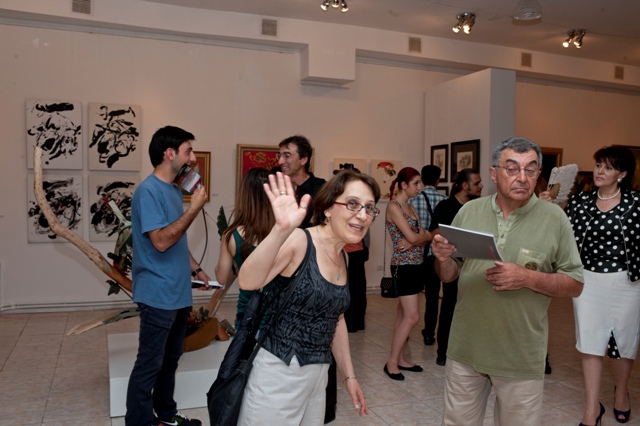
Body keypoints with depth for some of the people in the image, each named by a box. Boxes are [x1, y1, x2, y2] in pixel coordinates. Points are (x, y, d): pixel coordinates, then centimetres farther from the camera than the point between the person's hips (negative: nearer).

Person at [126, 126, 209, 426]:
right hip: (158, 296, -9)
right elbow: (161, 241, -25)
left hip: (178, 294, 9)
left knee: (170, 359, 20)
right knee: (149, 364, 3)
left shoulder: (174, 190, 11)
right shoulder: (148, 191, -17)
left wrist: (195, 268, 16)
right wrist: (194, 209, -21)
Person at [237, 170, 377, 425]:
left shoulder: (342, 258, 7)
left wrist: (348, 375, 18)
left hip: (317, 373, 7)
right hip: (278, 372, -7)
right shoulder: (298, 240, -16)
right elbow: (248, 282, -33)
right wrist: (281, 230, -46)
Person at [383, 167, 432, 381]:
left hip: (415, 265, 8)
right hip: (403, 265, -8)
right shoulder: (394, 206, -11)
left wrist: (413, 242, -14)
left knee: (403, 315, 12)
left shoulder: (410, 207, 15)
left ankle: (400, 359, 19)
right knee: (412, 316, -10)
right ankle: (391, 362, 1)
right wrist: (427, 236, 2)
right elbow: (412, 237, -18)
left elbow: (422, 236, 6)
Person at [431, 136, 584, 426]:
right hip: (465, 348, 2)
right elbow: (449, 276, 7)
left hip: (521, 358, -2)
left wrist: (527, 278, -20)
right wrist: (442, 258, -15)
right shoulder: (468, 211, 1)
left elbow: (575, 285, -4)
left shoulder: (554, 218, -6)